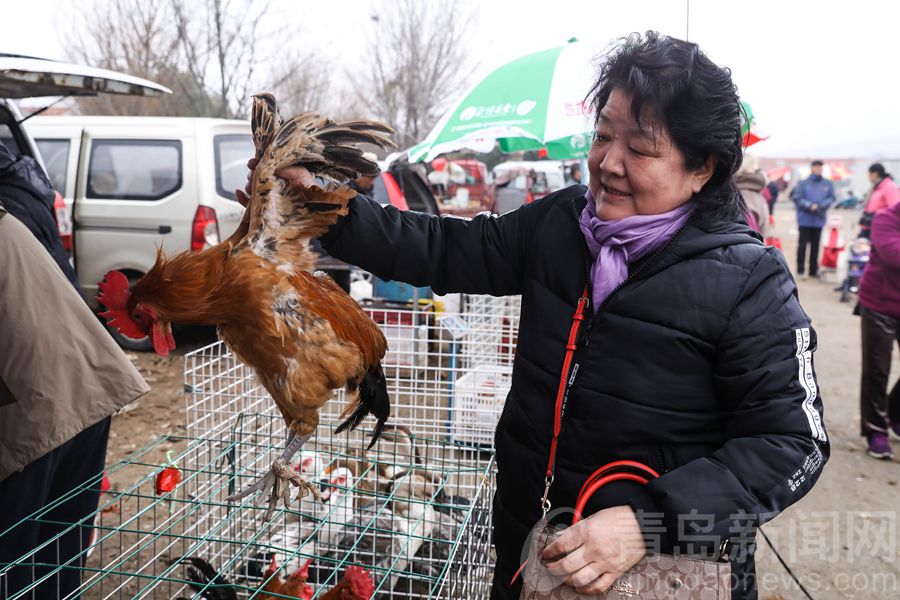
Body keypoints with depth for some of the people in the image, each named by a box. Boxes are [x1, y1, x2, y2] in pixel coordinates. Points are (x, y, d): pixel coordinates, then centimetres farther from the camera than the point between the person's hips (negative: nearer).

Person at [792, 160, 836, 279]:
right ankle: (800, 270, 6)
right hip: (805, 220, -3)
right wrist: (810, 206, -21)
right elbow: (797, 198, -9)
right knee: (802, 245, 0)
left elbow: (831, 198, 4)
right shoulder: (803, 183, -6)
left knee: (815, 245, 10)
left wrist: (821, 205, -14)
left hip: (819, 220, 3)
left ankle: (813, 270, 18)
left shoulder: (827, 184, 3)